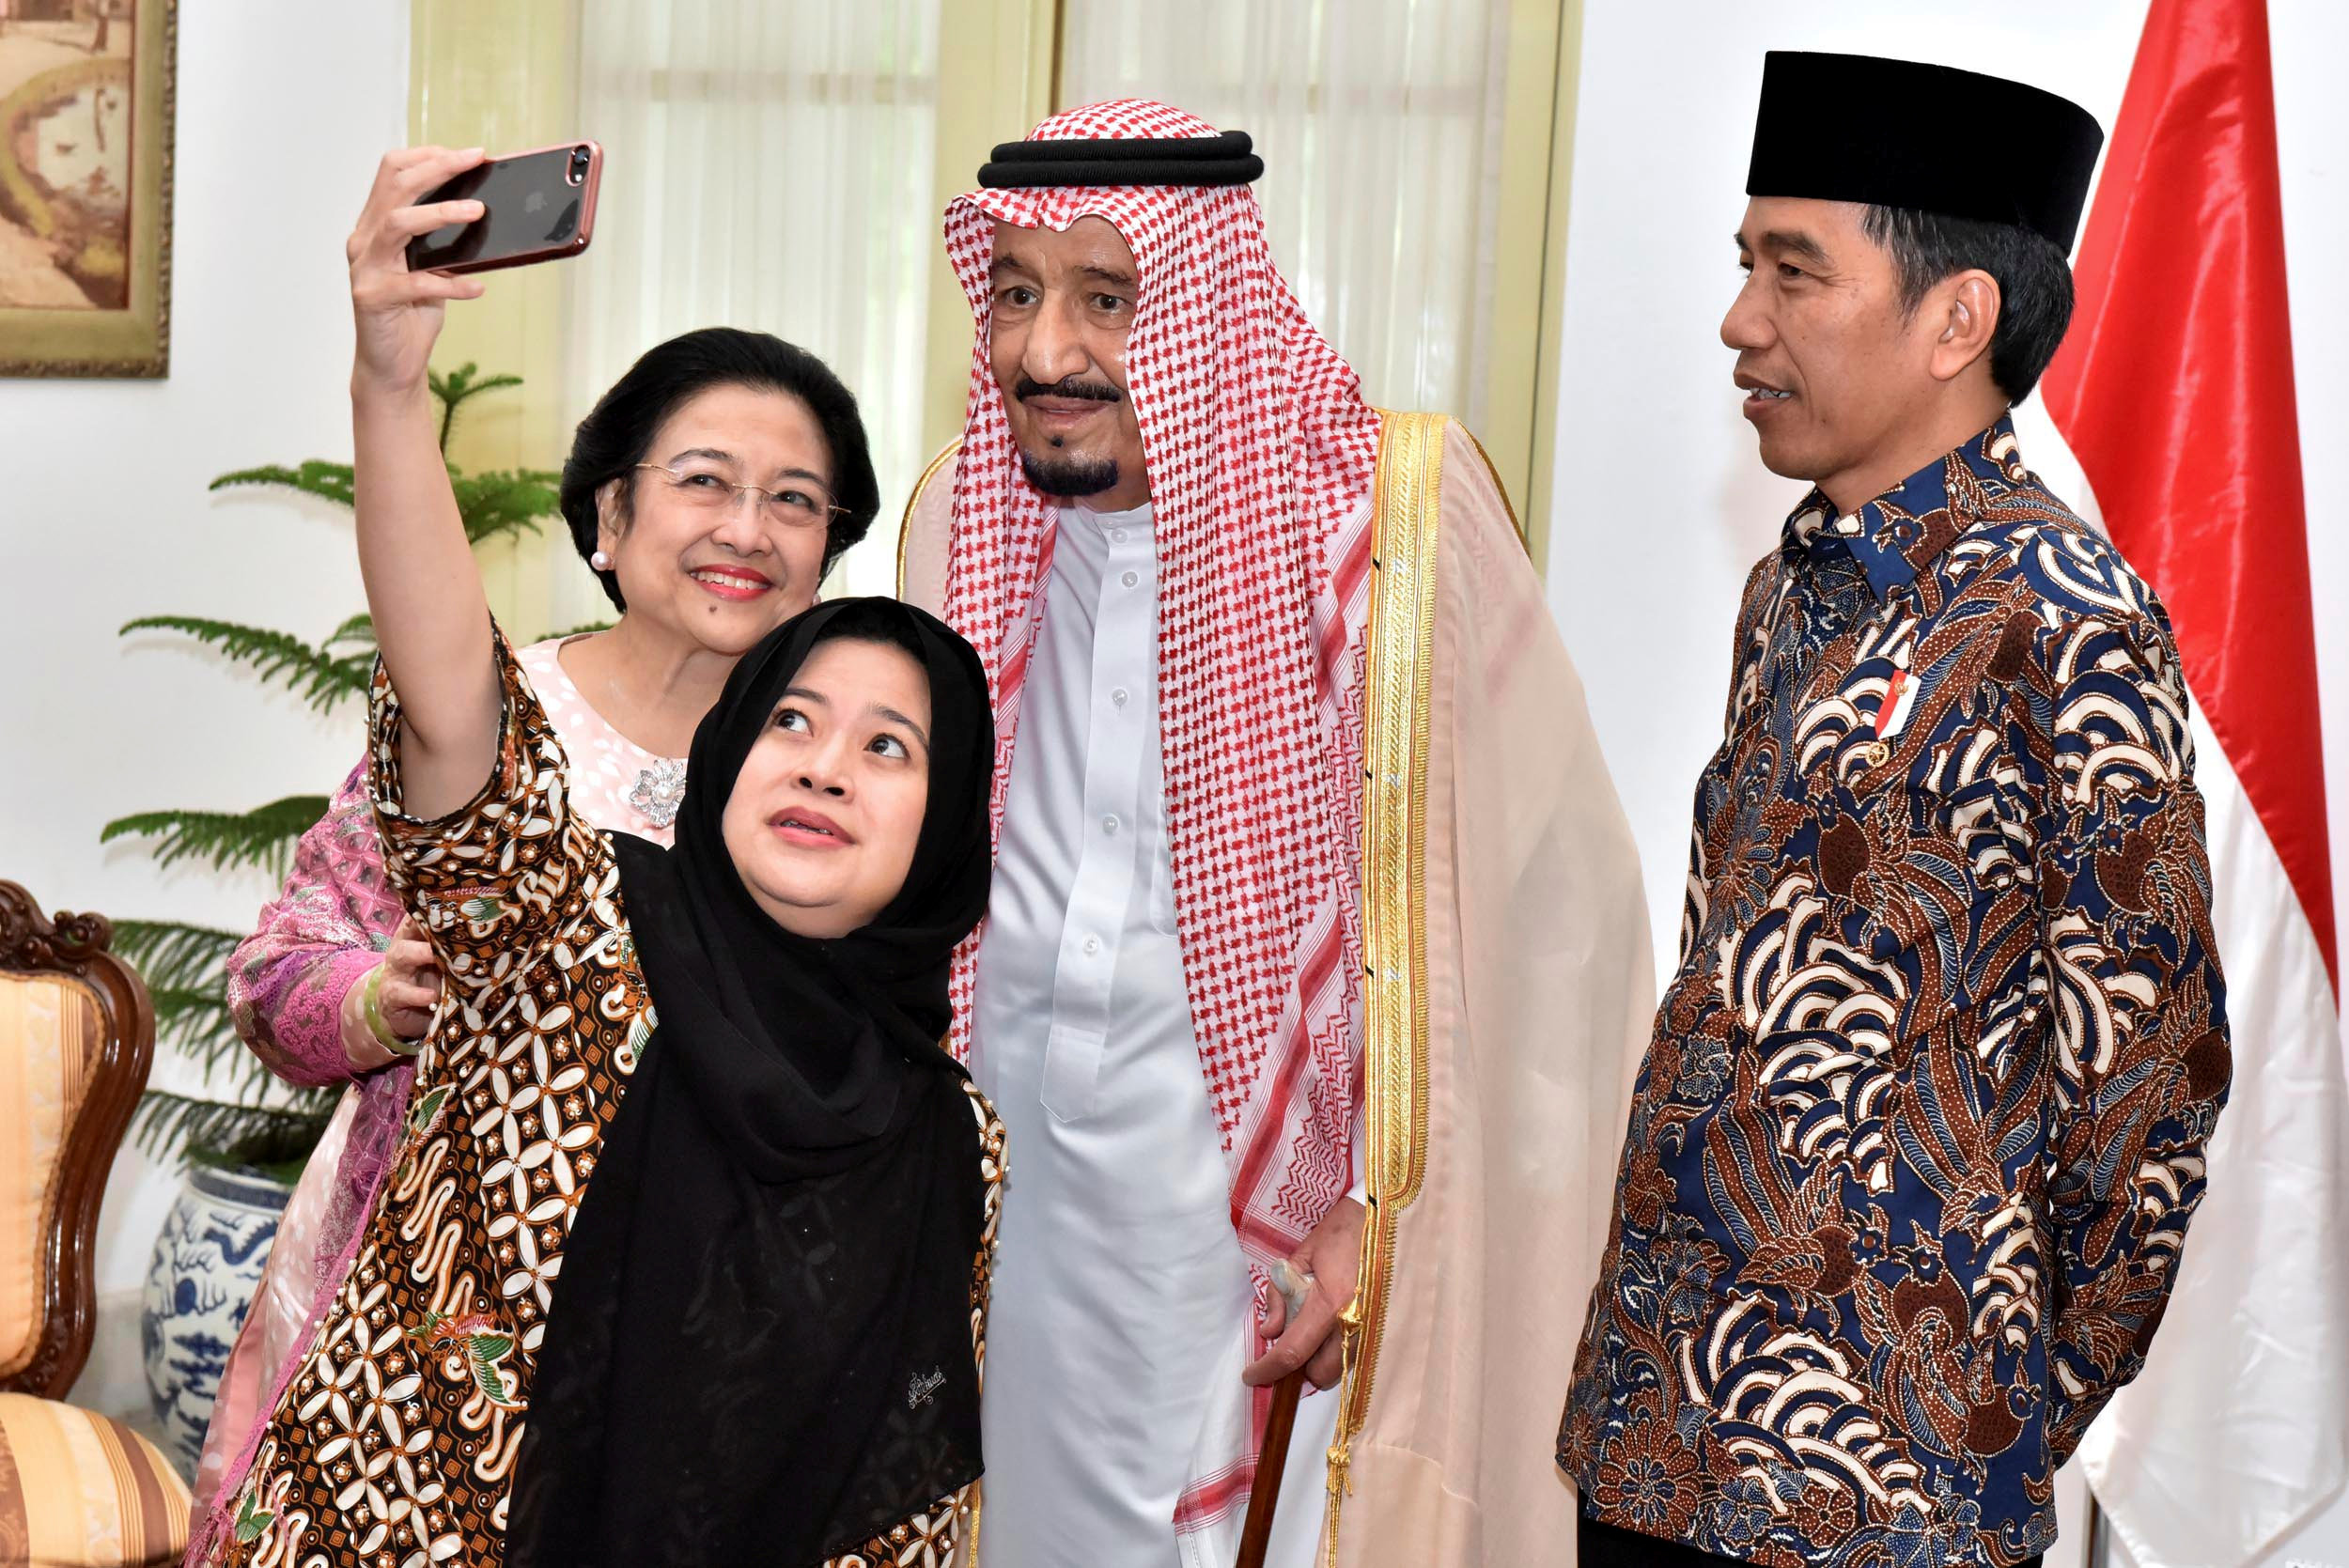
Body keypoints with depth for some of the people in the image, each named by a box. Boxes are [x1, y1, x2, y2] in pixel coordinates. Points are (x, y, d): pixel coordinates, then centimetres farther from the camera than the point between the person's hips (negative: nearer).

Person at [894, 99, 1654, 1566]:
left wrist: (1385, 1209, -13)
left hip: (1283, 1246, -4)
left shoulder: (1401, 515, -14)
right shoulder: (959, 519, 0)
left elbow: (1551, 905, -12)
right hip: (1007, 1212, 4)